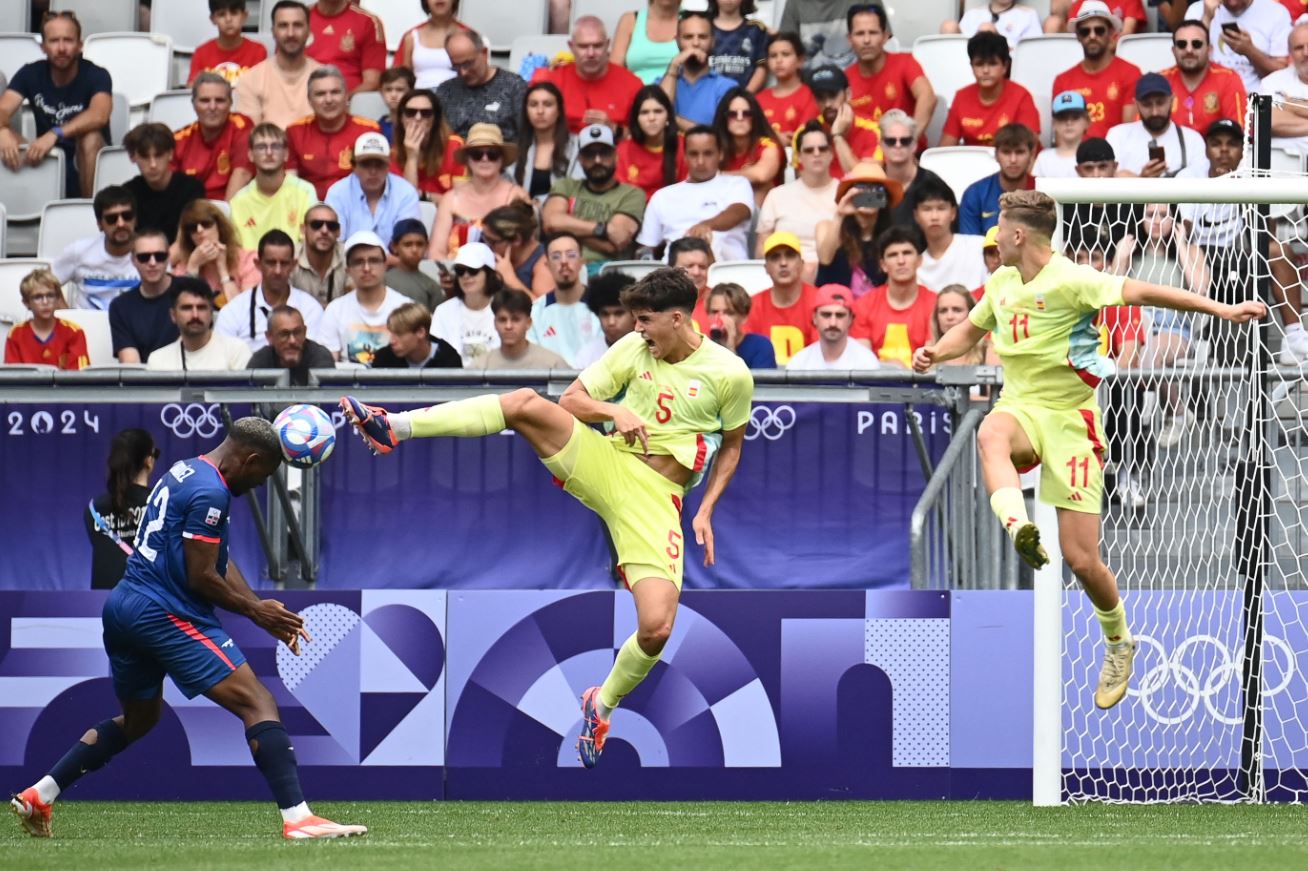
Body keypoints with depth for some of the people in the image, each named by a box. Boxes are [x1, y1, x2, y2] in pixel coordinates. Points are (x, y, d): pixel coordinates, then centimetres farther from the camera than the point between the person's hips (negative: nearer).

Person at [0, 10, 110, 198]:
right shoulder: (31, 74, -2)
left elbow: (99, 115, -33)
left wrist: (55, 134, -48)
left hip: (86, 165, -3)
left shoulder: (96, 75, -13)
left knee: (91, 138, -34)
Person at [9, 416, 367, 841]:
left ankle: (38, 795, 25)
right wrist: (254, 612, -3)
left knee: (137, 718, 28)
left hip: (122, 610, 10)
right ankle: (297, 818, -22)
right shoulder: (210, 492, -14)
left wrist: (260, 608, 10)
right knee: (258, 704, -11)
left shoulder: (184, 472, 17)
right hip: (167, 615, -10)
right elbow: (201, 577, -16)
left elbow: (217, 561, 19)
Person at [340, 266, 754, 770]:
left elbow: (732, 446, 12)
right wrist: (614, 411, -11)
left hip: (654, 500, -2)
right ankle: (393, 428, -29)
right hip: (602, 462, 2)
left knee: (656, 629, -19)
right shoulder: (634, 348, 4)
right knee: (526, 405, -27)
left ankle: (603, 705, 12)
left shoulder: (730, 374, -3)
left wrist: (706, 511, 2)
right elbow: (570, 400, 8)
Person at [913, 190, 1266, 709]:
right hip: (1020, 407, 5)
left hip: (1070, 420, -5)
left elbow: (1140, 292, -22)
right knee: (990, 434, -37)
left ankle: (1118, 643, 22)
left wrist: (1220, 310, -30)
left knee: (1081, 559, -6)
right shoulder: (1001, 284, 10)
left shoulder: (1070, 281, -13)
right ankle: (1019, 528, -60)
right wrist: (936, 353, 9)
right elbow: (971, 329, 30)